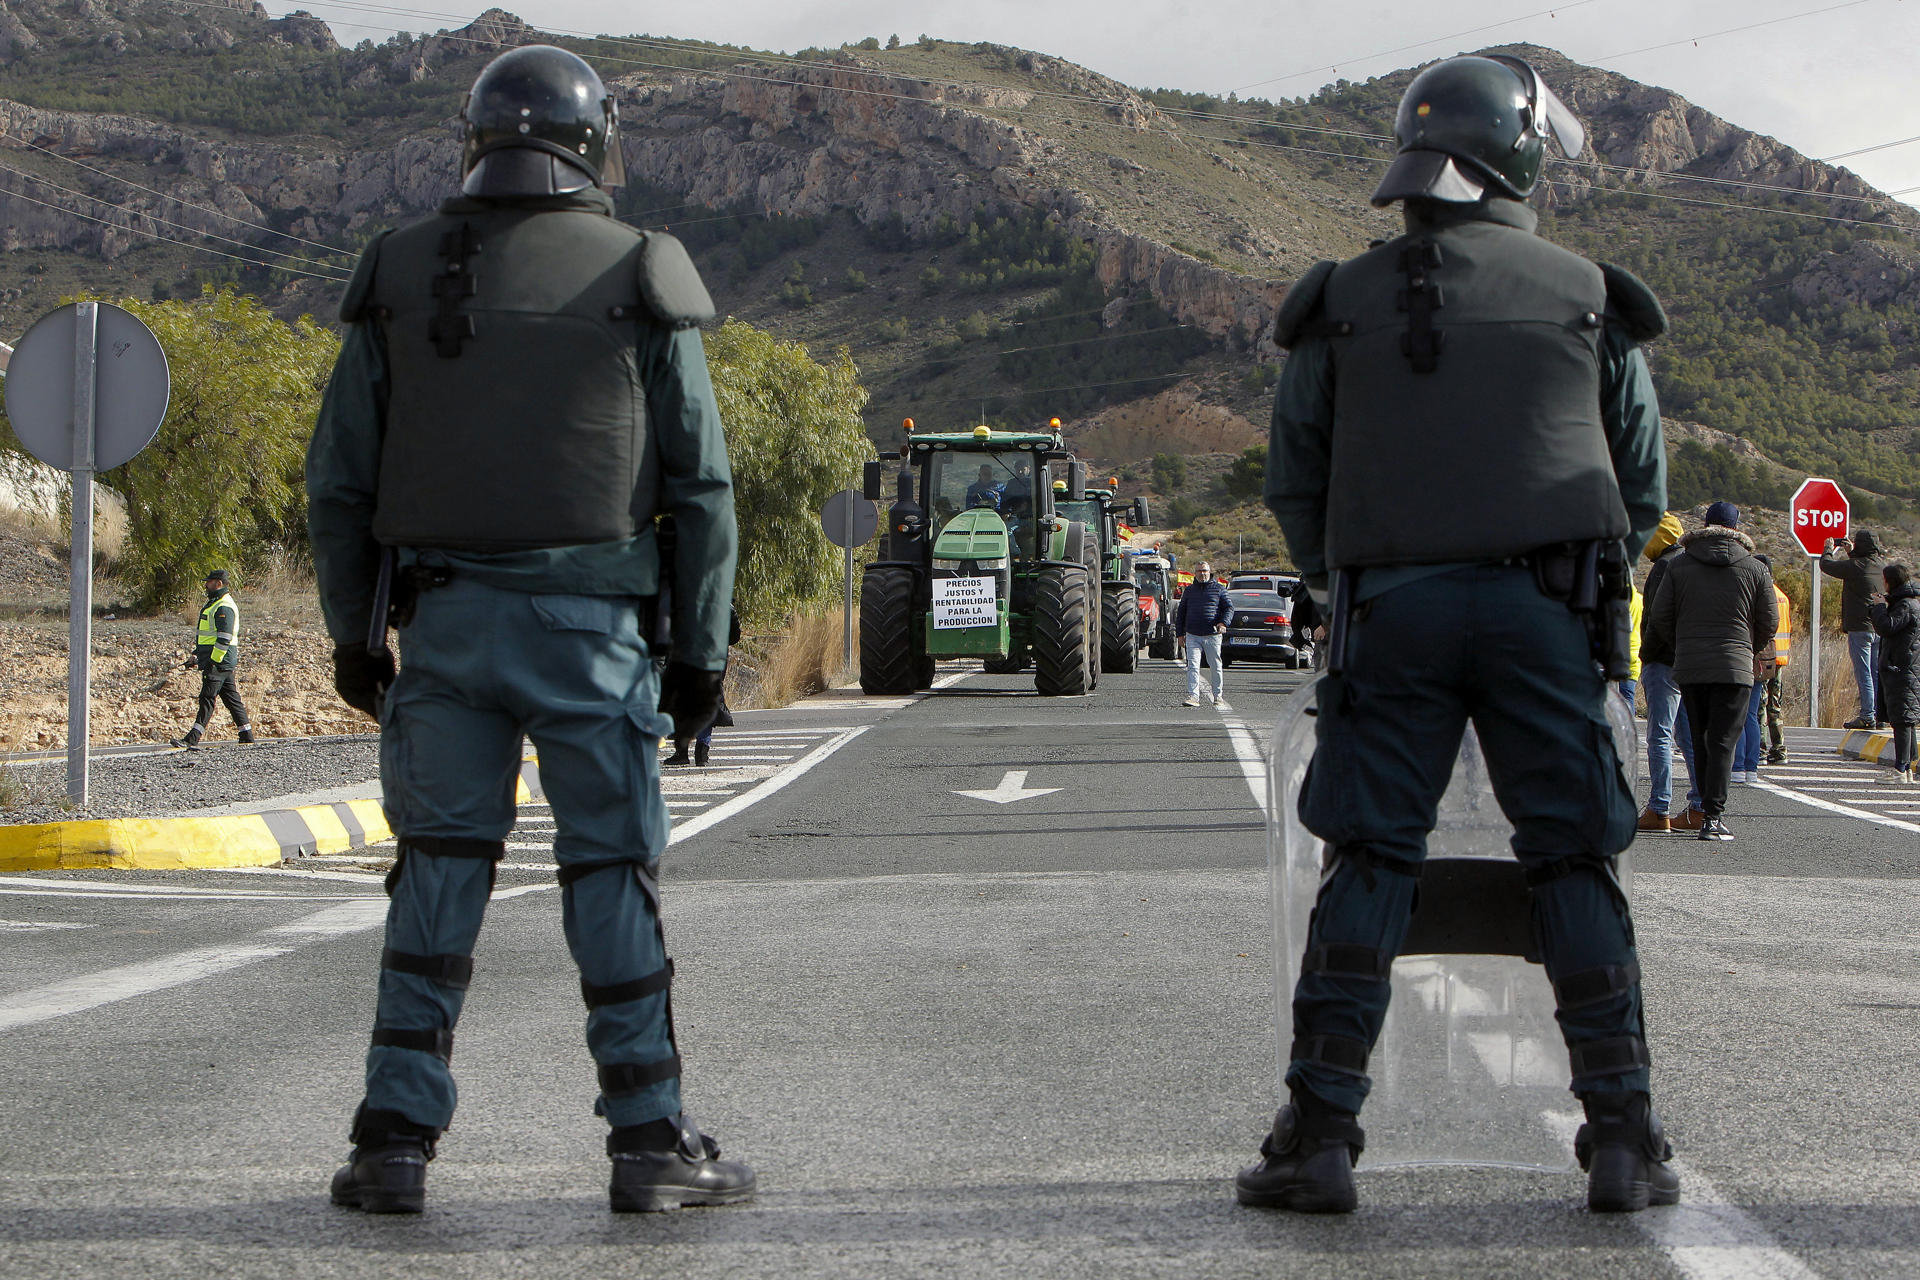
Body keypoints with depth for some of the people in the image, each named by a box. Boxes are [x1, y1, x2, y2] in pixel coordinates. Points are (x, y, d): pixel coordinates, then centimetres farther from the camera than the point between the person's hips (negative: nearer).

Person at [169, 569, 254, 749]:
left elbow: (224, 638, -22)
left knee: (207, 699, -12)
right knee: (232, 699, 11)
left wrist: (213, 661, -23)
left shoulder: (224, 607, -15)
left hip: (219, 662, -11)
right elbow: (205, 635, 28)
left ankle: (192, 739, -16)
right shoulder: (214, 603, 20)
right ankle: (247, 737, 14)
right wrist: (195, 657, 24)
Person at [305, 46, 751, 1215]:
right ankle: (652, 1141, 6)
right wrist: (702, 650, 5)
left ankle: (397, 1142, 5)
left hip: (444, 622, 2)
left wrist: (352, 633, 16)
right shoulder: (639, 280, 1)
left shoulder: (402, 276, 8)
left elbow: (340, 480, 8)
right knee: (613, 875, 4)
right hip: (588, 625, -2)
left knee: (440, 872, 8)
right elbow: (702, 486, -1)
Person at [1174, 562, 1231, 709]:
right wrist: (1179, 633, 11)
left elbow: (1229, 608, 3)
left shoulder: (1219, 589, 7)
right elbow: (1180, 613, 19)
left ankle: (1218, 696, 17)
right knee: (1192, 666, -10)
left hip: (1212, 636, -2)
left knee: (1216, 667, 5)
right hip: (1192, 636, 2)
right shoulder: (1189, 591, 15)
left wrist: (1223, 623, -16)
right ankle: (1193, 696, -15)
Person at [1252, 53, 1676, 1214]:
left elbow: (1295, 486, 13)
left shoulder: (1343, 304, 10)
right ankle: (1624, 1139, 2)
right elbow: (1645, 486, 14)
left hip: (1390, 608, 0)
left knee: (1368, 867, 3)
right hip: (1542, 612, 0)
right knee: (1576, 867, 4)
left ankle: (1321, 1135, -2)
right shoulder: (1589, 301, 10)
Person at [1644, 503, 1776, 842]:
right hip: (1736, 667, -2)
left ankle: (1707, 809, 18)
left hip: (1689, 668, 2)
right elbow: (1769, 623, 4)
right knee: (1724, 743, -3)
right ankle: (1714, 816, -12)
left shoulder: (1680, 565, 4)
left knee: (1701, 741, 14)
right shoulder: (1756, 570, 2)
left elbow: (1659, 618, 2)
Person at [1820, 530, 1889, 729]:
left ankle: (1867, 716, -7)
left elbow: (1826, 565, -5)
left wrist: (1830, 549, 13)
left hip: (1860, 627, -7)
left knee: (1863, 674, -5)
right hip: (1881, 628, 7)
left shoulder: (1854, 566, -15)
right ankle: (1880, 715, 12)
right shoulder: (1883, 564, 6)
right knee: (1878, 673, 11)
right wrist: (1851, 552, 29)